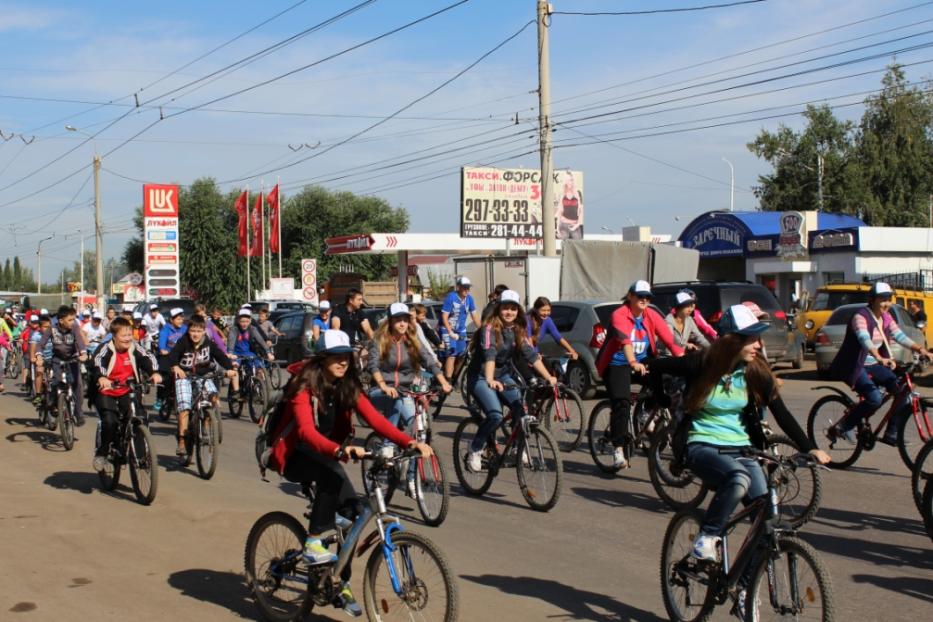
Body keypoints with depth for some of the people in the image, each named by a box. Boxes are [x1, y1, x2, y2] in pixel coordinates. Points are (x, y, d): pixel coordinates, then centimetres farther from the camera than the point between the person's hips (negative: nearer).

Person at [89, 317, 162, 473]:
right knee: (110, 421, -24)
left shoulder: (134, 348, -5)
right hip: (105, 392, -3)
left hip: (127, 392, 3)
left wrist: (154, 372, -40)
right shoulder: (105, 349, -15)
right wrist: (101, 378, -54)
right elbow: (97, 363, -33)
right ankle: (101, 453, -1)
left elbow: (148, 358, -18)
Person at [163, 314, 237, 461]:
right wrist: (175, 367, -49)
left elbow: (220, 355, -14)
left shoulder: (209, 343, -7)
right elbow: (172, 356, -27)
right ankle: (181, 442, -12)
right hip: (184, 376, -2)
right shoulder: (183, 343, -13)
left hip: (203, 376, 2)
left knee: (213, 395, -24)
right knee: (184, 407, -15)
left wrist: (229, 368, -33)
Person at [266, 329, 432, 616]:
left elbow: (375, 419, -16)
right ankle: (313, 543, -25)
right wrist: (339, 450, -55)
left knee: (351, 513, -7)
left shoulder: (348, 386, -4)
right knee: (332, 473, -36)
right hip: (295, 456, -6)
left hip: (324, 456, 6)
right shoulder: (305, 384, -22)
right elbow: (306, 430, -37)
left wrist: (409, 442, -32)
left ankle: (340, 583, 12)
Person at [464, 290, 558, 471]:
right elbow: (489, 354, -33)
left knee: (522, 409, -16)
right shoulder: (489, 328, -18)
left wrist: (548, 377, -19)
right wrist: (490, 380, -49)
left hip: (503, 376, 6)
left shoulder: (518, 331, 2)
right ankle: (474, 451, -6)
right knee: (495, 416, -26)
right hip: (480, 377, -6)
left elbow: (531, 355, -7)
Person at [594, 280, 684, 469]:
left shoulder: (652, 316, -2)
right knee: (622, 403, -22)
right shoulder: (619, 315, -16)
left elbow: (669, 339, -11)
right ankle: (618, 450, -19)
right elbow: (624, 340, -33)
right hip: (618, 364, -4)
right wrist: (633, 363, -49)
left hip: (643, 362, 5)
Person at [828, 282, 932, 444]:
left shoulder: (886, 318, 6)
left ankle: (892, 433, -1)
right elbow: (864, 340, -35)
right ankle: (843, 427, -8)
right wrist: (880, 359, -52)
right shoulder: (860, 317, -19)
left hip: (872, 365, 8)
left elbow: (900, 336, -2)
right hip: (854, 367, -8)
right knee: (875, 398, -27)